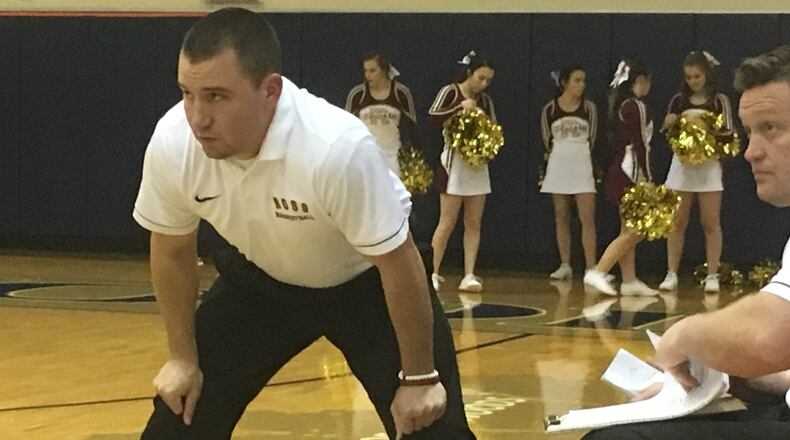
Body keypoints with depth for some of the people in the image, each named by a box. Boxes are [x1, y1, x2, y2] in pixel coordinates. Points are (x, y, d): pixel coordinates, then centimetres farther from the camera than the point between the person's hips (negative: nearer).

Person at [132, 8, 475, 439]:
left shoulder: (337, 149, -40)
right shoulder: (171, 144, -26)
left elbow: (398, 263, -28)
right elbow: (172, 252, -5)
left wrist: (419, 379, -20)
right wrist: (183, 357, 1)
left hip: (365, 285, -4)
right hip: (259, 280, 4)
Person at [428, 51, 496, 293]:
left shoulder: (485, 100, 11)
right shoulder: (450, 92, -6)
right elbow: (432, 117, -21)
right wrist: (460, 108, -26)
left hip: (478, 164, 6)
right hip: (454, 162, -6)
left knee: (473, 223, 2)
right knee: (448, 222, -5)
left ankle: (469, 275, 3)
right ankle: (433, 273, 4)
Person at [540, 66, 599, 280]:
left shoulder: (589, 108, 1)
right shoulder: (549, 110, -1)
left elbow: (591, 140, 6)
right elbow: (548, 141, 6)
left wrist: (578, 155, 7)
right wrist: (561, 156, 9)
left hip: (582, 166, 0)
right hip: (558, 166, 0)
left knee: (588, 218, -7)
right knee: (561, 218, 5)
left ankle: (591, 267, -9)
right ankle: (565, 265, 10)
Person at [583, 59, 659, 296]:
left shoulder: (620, 105, 13)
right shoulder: (636, 106, -14)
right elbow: (639, 144, -17)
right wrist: (647, 178, -16)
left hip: (621, 170, 9)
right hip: (632, 173, -9)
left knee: (630, 232, 12)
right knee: (632, 232, -8)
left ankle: (629, 281, 14)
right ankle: (598, 272, -14)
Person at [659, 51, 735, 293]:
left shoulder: (719, 100, 0)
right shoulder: (678, 101, 8)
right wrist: (669, 125, -8)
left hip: (708, 165, -2)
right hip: (681, 164, 3)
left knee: (710, 223, -1)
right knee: (677, 222, 2)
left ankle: (712, 275, 4)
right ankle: (671, 274, 4)